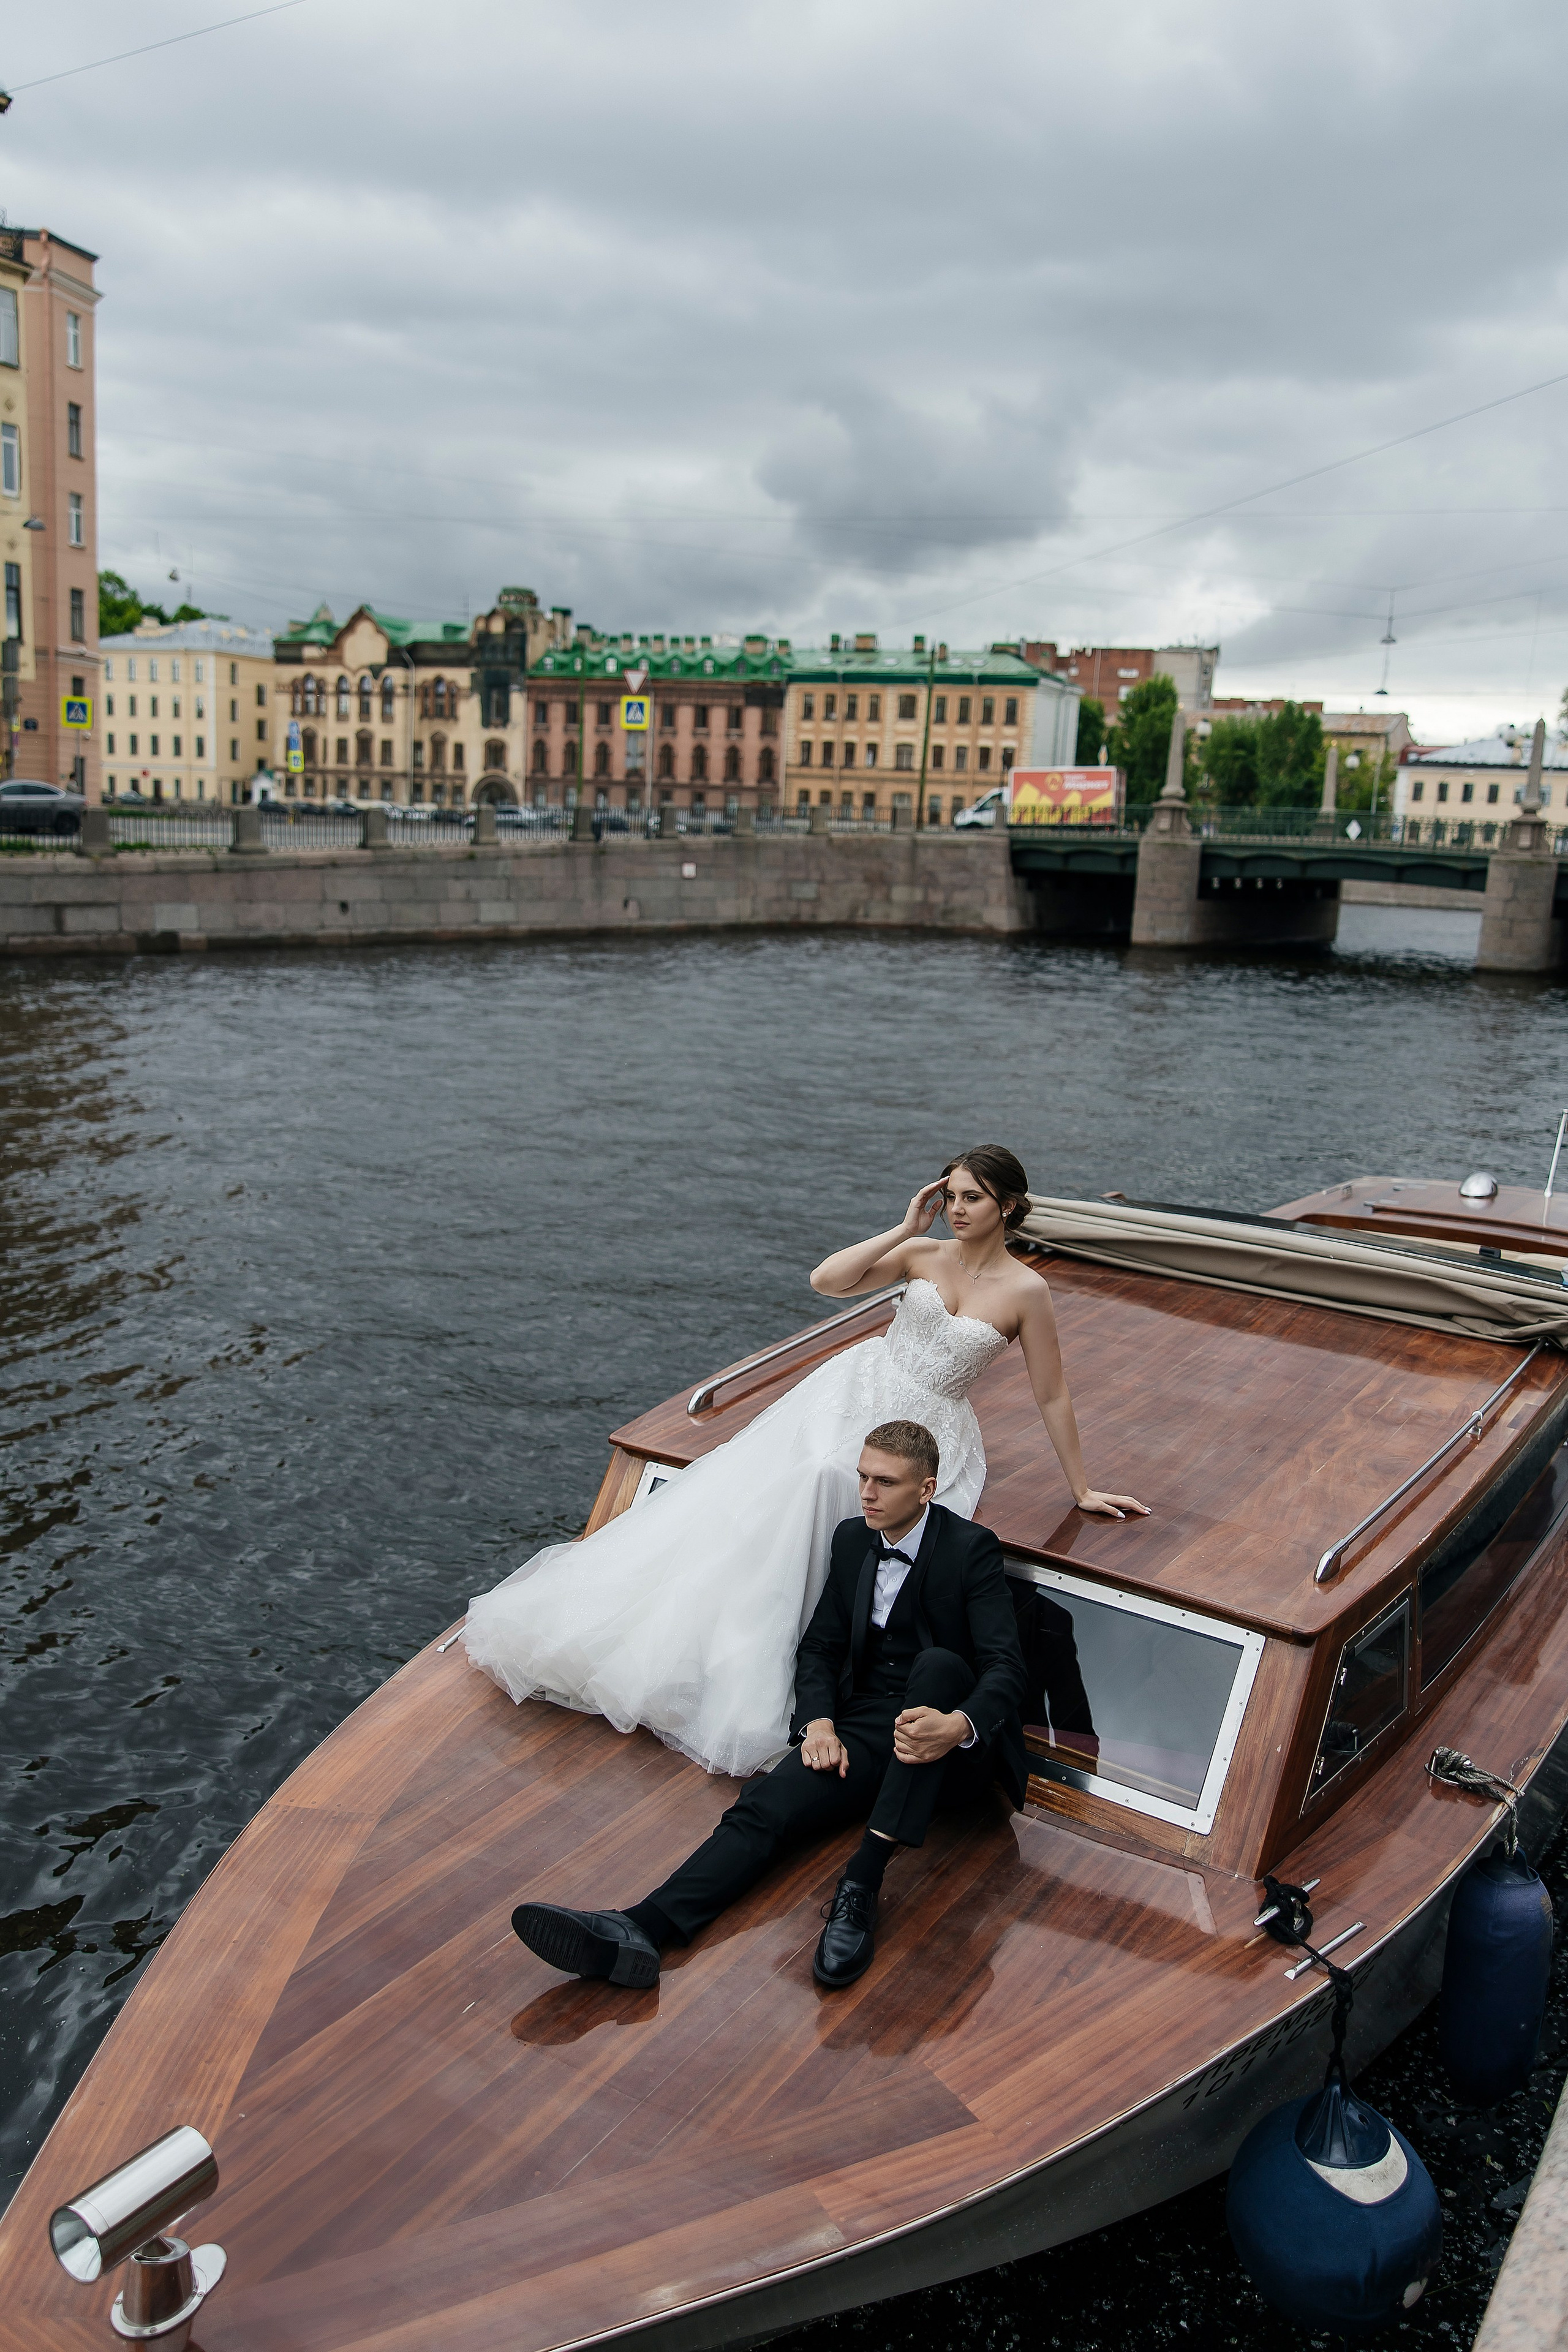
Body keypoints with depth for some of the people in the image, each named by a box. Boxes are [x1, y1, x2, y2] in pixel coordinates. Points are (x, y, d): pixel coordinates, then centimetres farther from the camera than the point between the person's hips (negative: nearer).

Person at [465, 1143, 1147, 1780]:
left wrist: (1082, 1488, 5)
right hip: (854, 1393, 3)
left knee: (826, 1483, -31)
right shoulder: (923, 1254, 3)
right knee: (756, 1494, -18)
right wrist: (905, 1229, -7)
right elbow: (827, 1279, -6)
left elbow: (1052, 1396, 1)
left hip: (927, 1431, -2)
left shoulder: (1025, 1291, -6)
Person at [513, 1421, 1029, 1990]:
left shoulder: (971, 1548, -7)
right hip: (864, 1727, 5)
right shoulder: (852, 1540, 10)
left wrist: (959, 1726, -38)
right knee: (763, 1808, -21)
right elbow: (820, 1646, 13)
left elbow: (1004, 1667, -16)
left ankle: (862, 1885, -43)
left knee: (938, 1664, -38)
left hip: (946, 1738, -4)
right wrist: (818, 1722, -8)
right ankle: (639, 1930, -41)